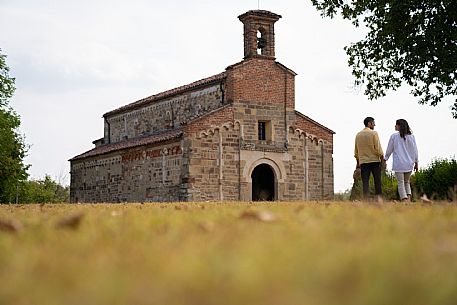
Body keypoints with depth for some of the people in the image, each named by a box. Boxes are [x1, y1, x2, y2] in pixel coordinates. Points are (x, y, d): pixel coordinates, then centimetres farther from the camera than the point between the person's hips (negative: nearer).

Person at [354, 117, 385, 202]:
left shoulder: (358, 135, 10)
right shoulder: (373, 133, -5)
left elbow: (356, 151, 12)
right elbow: (378, 148, -10)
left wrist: (358, 162, 18)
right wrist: (382, 159, -4)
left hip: (363, 162, 3)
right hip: (375, 160, -3)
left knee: (365, 182, 0)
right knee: (377, 181, 3)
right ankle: (379, 198, -2)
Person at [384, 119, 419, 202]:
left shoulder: (394, 136, -4)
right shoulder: (411, 136, 5)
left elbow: (389, 150, 1)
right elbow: (415, 150, 7)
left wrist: (385, 159, 14)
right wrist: (416, 162, 14)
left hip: (398, 164, -3)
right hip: (409, 164, 3)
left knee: (401, 183, 1)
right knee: (407, 182, 17)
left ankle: (404, 200, -9)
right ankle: (409, 199, 3)